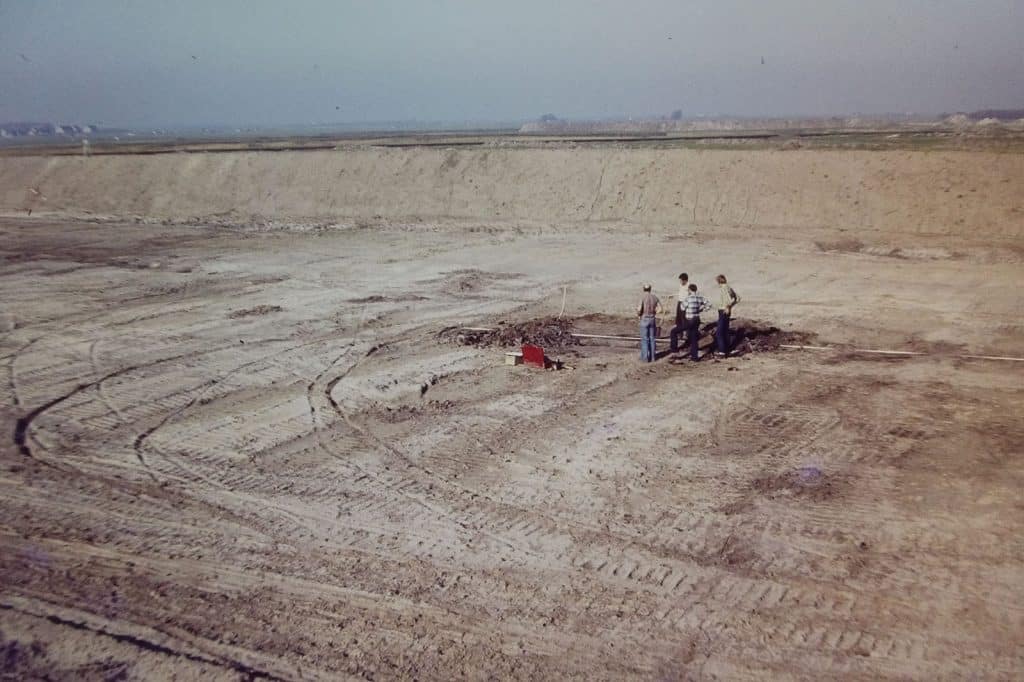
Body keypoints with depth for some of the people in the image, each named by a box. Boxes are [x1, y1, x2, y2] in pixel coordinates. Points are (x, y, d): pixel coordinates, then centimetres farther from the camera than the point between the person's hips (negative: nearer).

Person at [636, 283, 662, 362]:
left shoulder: (642, 298, -13)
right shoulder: (654, 297, 2)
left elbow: (639, 309, -22)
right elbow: (660, 309, 0)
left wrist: (638, 314, -1)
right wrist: (654, 313, 13)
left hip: (644, 320, -5)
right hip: (653, 319, 5)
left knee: (644, 339, 1)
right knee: (652, 339, 11)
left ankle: (645, 358, 2)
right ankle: (652, 357, 14)